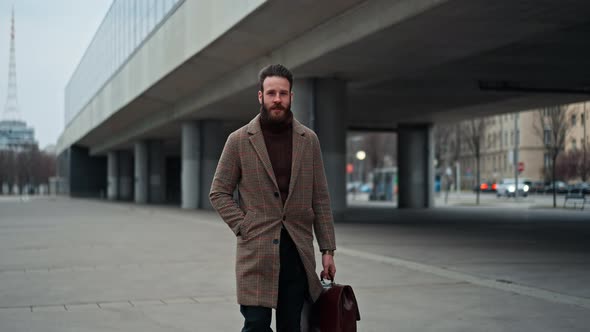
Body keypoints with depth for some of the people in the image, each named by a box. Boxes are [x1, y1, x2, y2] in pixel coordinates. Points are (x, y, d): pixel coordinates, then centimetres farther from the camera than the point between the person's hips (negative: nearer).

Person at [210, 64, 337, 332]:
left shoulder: (308, 140, 7)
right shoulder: (239, 140, 1)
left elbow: (320, 198, 8)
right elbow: (219, 193, 4)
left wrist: (327, 249, 4)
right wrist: (244, 227, -7)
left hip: (298, 251, 2)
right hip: (256, 252, -2)